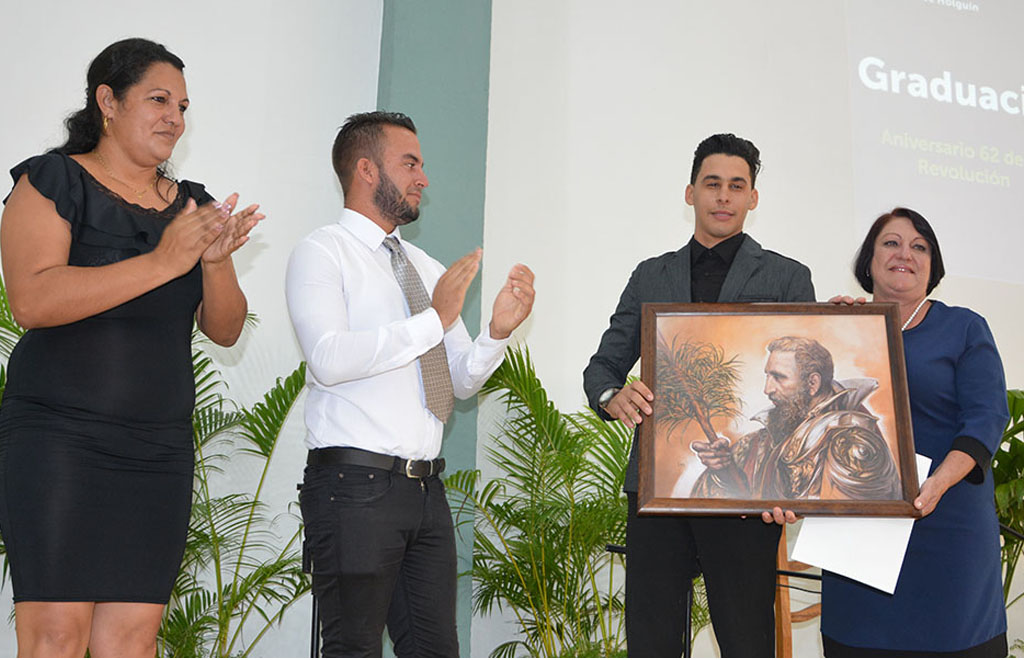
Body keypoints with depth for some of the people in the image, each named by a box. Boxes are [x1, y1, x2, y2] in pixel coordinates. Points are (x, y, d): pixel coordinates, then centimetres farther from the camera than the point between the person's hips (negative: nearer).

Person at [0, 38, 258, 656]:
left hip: (161, 447, 4)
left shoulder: (193, 205, 15)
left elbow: (226, 329, 11)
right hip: (58, 436, -4)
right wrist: (162, 262, -20)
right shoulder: (53, 181, 1)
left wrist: (216, 261, -9)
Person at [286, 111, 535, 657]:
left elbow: (462, 379, 16)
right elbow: (328, 358, -19)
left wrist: (498, 330, -3)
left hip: (426, 488, 7)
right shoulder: (322, 253, -2)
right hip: (356, 483, -6)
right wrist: (433, 320, -18)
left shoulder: (426, 268, 19)